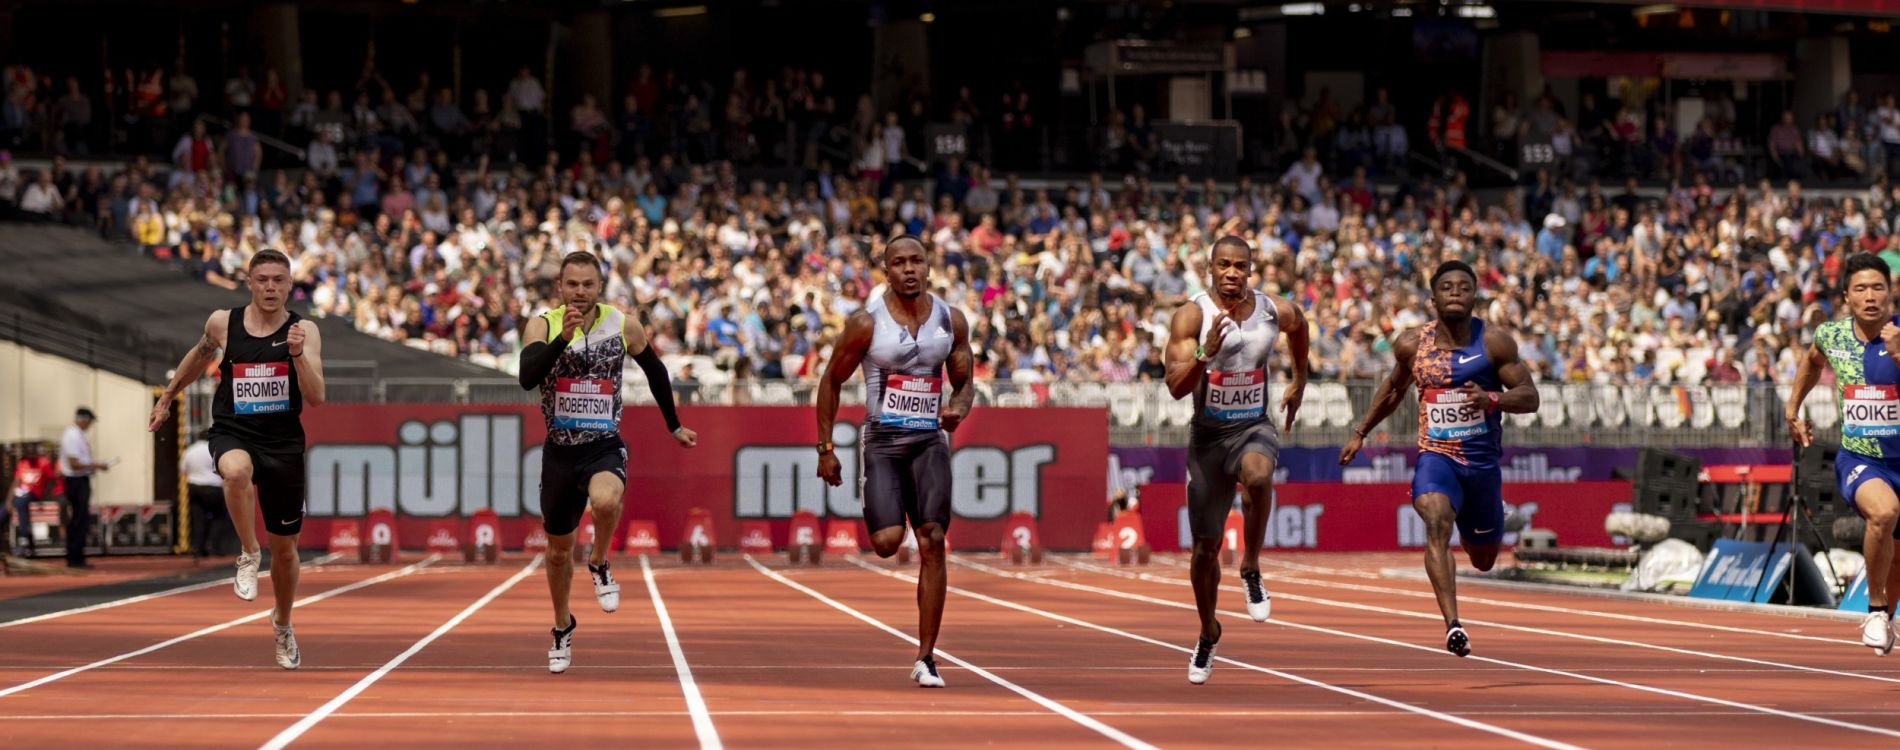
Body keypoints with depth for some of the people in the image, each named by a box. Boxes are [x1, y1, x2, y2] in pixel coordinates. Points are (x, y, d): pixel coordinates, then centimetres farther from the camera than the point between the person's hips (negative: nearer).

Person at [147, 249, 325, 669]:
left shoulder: (304, 331, -6)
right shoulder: (222, 323, -1)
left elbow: (316, 398, -16)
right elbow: (201, 355, 22)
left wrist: (297, 354, -31)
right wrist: (167, 397, 29)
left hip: (283, 442, 1)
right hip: (233, 434, -1)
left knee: (285, 547, 11)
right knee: (237, 471, -40)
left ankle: (282, 626, 36)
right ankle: (249, 554, -20)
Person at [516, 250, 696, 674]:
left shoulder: (624, 326, -5)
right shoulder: (543, 326, -8)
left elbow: (655, 370, 13)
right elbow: (527, 378, -26)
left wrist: (673, 426, 20)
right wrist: (563, 337, -37)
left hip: (605, 448, -2)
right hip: (560, 451, 2)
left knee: (606, 500, -37)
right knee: (559, 550, 14)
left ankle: (599, 565, -5)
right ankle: (563, 627, 40)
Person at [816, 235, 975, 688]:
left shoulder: (951, 320, 3)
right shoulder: (867, 323, -7)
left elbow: (964, 382, 14)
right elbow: (832, 381, 2)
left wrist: (959, 407, -11)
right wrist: (825, 449, -1)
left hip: (929, 441, 2)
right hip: (881, 442, -2)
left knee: (932, 545, -8)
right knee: (888, 542, -18)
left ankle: (925, 658, -3)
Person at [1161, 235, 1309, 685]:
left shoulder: (1277, 312, -5)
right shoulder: (1191, 316, -13)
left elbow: (1299, 327, 22)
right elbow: (1176, 387, -21)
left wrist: (1300, 381, 26)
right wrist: (1205, 354, -38)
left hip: (1254, 428, 0)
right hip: (1208, 434, 0)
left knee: (1257, 474, -37)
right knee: (1205, 546, 7)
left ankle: (1251, 571, -16)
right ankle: (1208, 633, 31)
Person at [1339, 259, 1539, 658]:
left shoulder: (1494, 342, -6)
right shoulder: (1412, 344, 0)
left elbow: (1529, 397, -9)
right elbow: (1393, 388, 20)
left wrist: (1492, 398, -28)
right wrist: (1361, 432, 22)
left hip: (1483, 461, 1)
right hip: (1435, 456, -1)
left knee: (1484, 560, 16)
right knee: (1437, 524, -32)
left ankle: (1472, 528, 57)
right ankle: (1453, 625, -43)